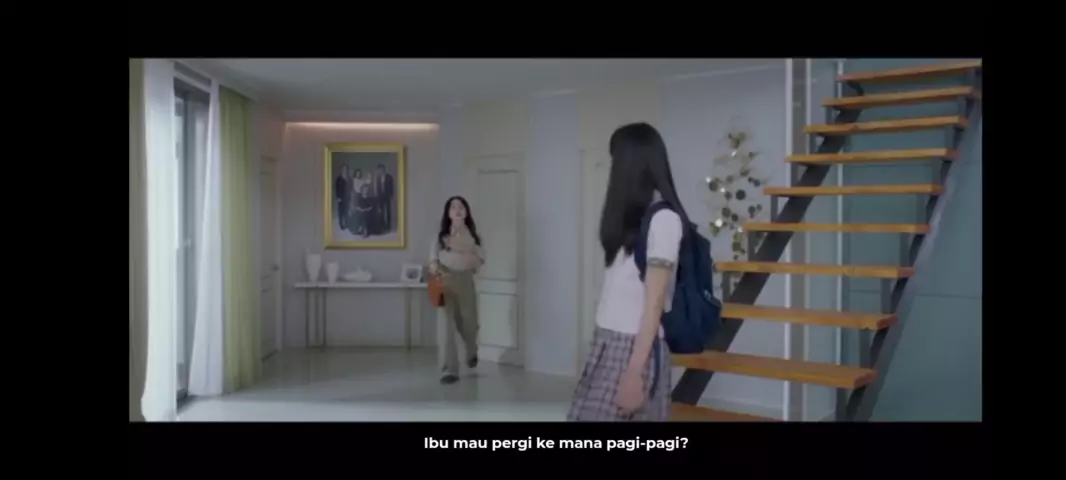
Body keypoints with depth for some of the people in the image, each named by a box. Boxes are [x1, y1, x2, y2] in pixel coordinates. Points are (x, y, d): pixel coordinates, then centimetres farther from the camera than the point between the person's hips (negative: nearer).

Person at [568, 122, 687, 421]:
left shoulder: (663, 219, -10)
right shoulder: (631, 217, 16)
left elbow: (655, 302, -14)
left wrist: (635, 371, -17)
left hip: (635, 346, -8)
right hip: (609, 342, 8)